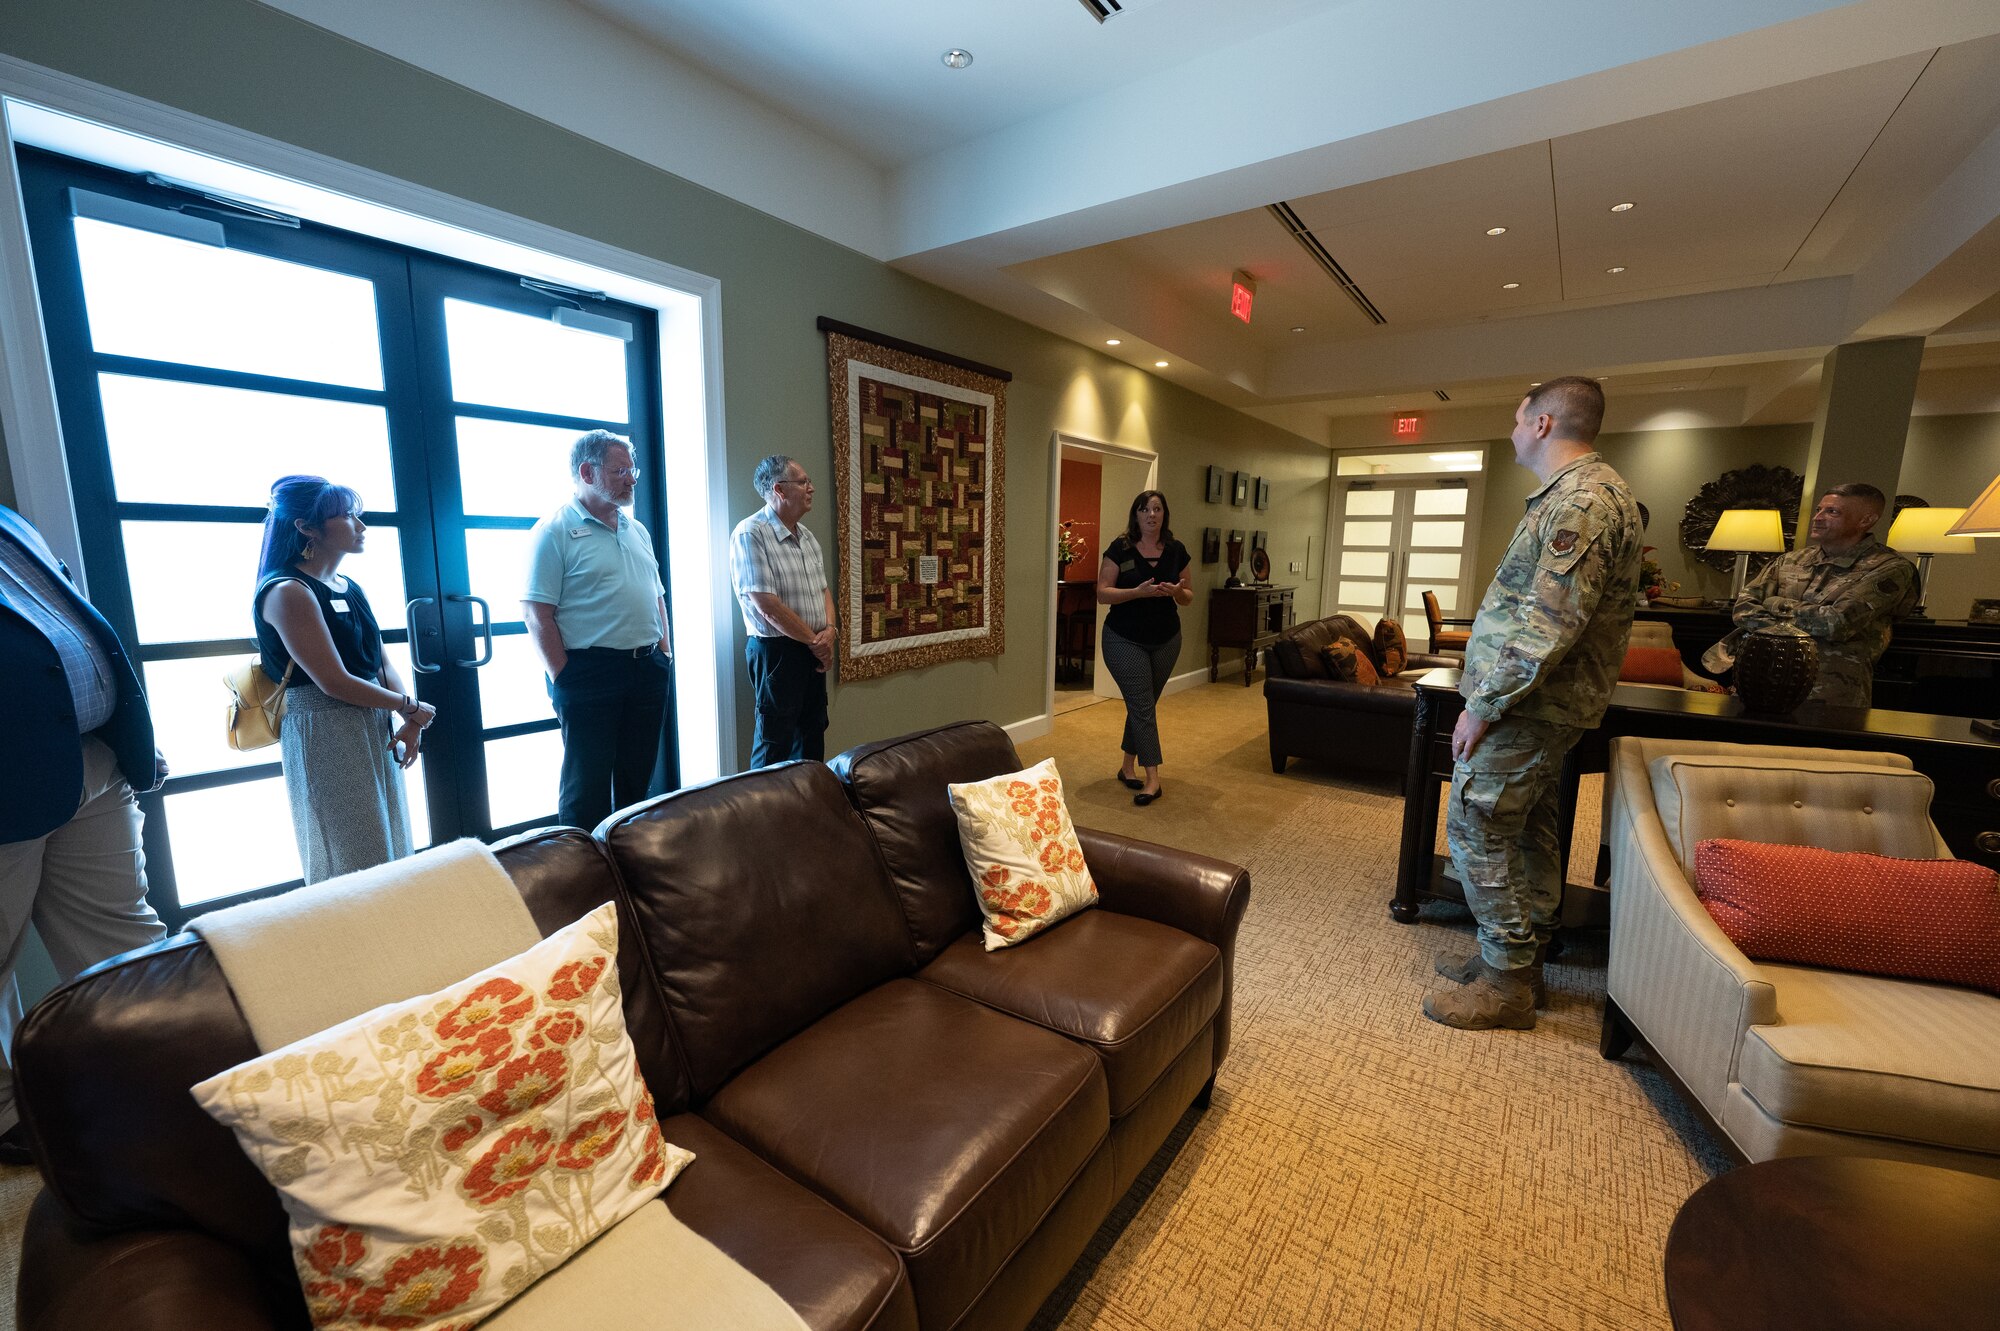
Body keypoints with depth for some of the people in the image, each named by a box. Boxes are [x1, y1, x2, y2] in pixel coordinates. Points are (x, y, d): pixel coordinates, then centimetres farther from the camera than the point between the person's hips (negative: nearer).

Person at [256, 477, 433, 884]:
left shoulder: (349, 587, 11)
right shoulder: (288, 592, -13)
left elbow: (381, 662, 9)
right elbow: (334, 682, -19)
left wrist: (409, 721, -5)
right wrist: (411, 708, -9)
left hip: (375, 730, 8)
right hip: (324, 735, -8)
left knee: (389, 849, 15)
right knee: (354, 863, 2)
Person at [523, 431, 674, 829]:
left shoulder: (637, 530, 15)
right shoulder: (555, 531, -7)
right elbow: (537, 613, -11)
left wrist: (664, 648, 10)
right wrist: (563, 677, -14)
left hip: (647, 669, 7)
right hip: (590, 672, -6)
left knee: (638, 777, 15)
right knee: (587, 785, 3)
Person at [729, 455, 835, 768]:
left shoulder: (806, 535, 11)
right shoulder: (750, 534, -15)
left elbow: (823, 589, 14)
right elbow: (766, 605, -20)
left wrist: (829, 631, -5)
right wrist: (814, 640, -13)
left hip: (813, 649, 8)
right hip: (776, 649, -8)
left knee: (813, 734, 16)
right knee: (775, 743, 3)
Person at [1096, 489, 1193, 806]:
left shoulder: (1177, 551, 2)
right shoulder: (1119, 549, -8)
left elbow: (1188, 596, 8)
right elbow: (1102, 593, -11)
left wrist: (1177, 592, -16)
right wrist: (1138, 592, -25)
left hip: (1166, 641, 4)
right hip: (1125, 640, -4)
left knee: (1142, 705, 13)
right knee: (1142, 706, -7)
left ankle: (1128, 766, 29)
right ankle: (1153, 780, -4)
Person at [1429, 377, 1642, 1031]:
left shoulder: (1580, 500, -18)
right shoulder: (1585, 491, 17)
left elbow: (1549, 624, -27)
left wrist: (1484, 705, -22)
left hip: (1526, 705, -11)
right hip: (1545, 701, 11)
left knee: (1477, 830, -3)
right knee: (1527, 829, 17)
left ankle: (1507, 985, 9)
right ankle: (1520, 957, 30)